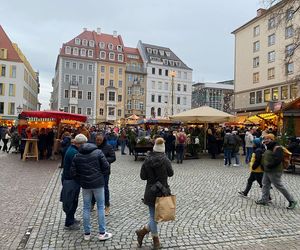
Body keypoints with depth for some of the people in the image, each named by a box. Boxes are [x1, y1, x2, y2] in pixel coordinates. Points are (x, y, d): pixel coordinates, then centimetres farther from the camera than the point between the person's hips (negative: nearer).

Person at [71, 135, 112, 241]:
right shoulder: (98, 152, -7)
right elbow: (106, 167, -9)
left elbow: (73, 172, 0)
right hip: (98, 183, -2)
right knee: (100, 206, 8)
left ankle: (87, 233, 20)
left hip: (85, 185, 2)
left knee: (86, 208, 13)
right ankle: (102, 233, 12)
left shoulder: (77, 156, -1)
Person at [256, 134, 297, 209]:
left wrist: (269, 166, -24)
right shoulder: (269, 148, 11)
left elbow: (278, 160, -28)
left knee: (280, 187, 0)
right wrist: (264, 166, 12)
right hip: (267, 171, 10)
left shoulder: (277, 148, -19)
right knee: (265, 185, 14)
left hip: (274, 172, -10)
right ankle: (264, 200, 23)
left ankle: (292, 201, 15)